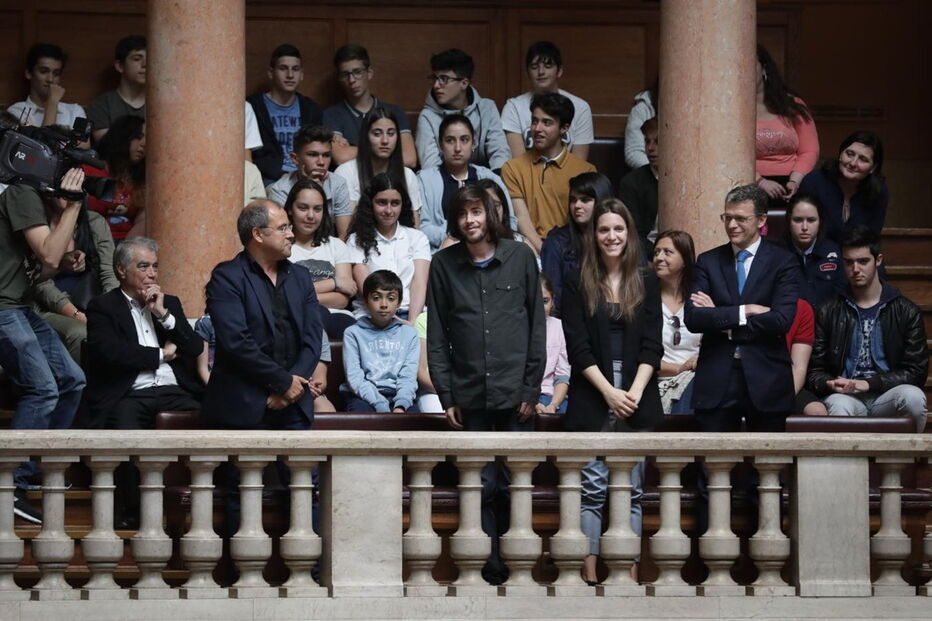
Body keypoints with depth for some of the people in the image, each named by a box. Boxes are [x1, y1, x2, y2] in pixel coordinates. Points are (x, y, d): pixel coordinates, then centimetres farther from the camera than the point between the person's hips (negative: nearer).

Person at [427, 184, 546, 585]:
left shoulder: (520, 257, 3)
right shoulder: (444, 264, 5)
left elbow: (537, 327, 4)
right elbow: (436, 337, 7)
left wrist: (531, 388, -1)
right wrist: (446, 397, 1)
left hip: (514, 392, -1)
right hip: (470, 396, 1)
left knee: (515, 484, 0)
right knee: (482, 485, 0)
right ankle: (492, 566, 6)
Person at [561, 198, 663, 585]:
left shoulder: (646, 285, 10)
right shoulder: (577, 286, 5)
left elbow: (652, 346, 4)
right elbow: (577, 347, -1)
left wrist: (635, 392, -10)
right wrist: (610, 392, -11)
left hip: (637, 401, 2)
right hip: (591, 401, -2)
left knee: (631, 491, 2)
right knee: (592, 490, -6)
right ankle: (590, 575, -6)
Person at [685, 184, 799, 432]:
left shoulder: (782, 261, 2)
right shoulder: (708, 261, 9)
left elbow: (782, 320, -11)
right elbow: (692, 318, -4)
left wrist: (719, 319, -8)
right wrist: (745, 311, -13)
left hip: (766, 382, -1)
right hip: (716, 381, 1)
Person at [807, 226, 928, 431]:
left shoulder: (907, 312, 10)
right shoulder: (828, 312, 13)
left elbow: (916, 371, 4)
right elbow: (814, 370, 12)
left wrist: (868, 384, -9)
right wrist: (830, 384, -13)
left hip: (886, 397, 2)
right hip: (845, 395, -2)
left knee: (913, 397, -33)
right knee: (839, 406, -38)